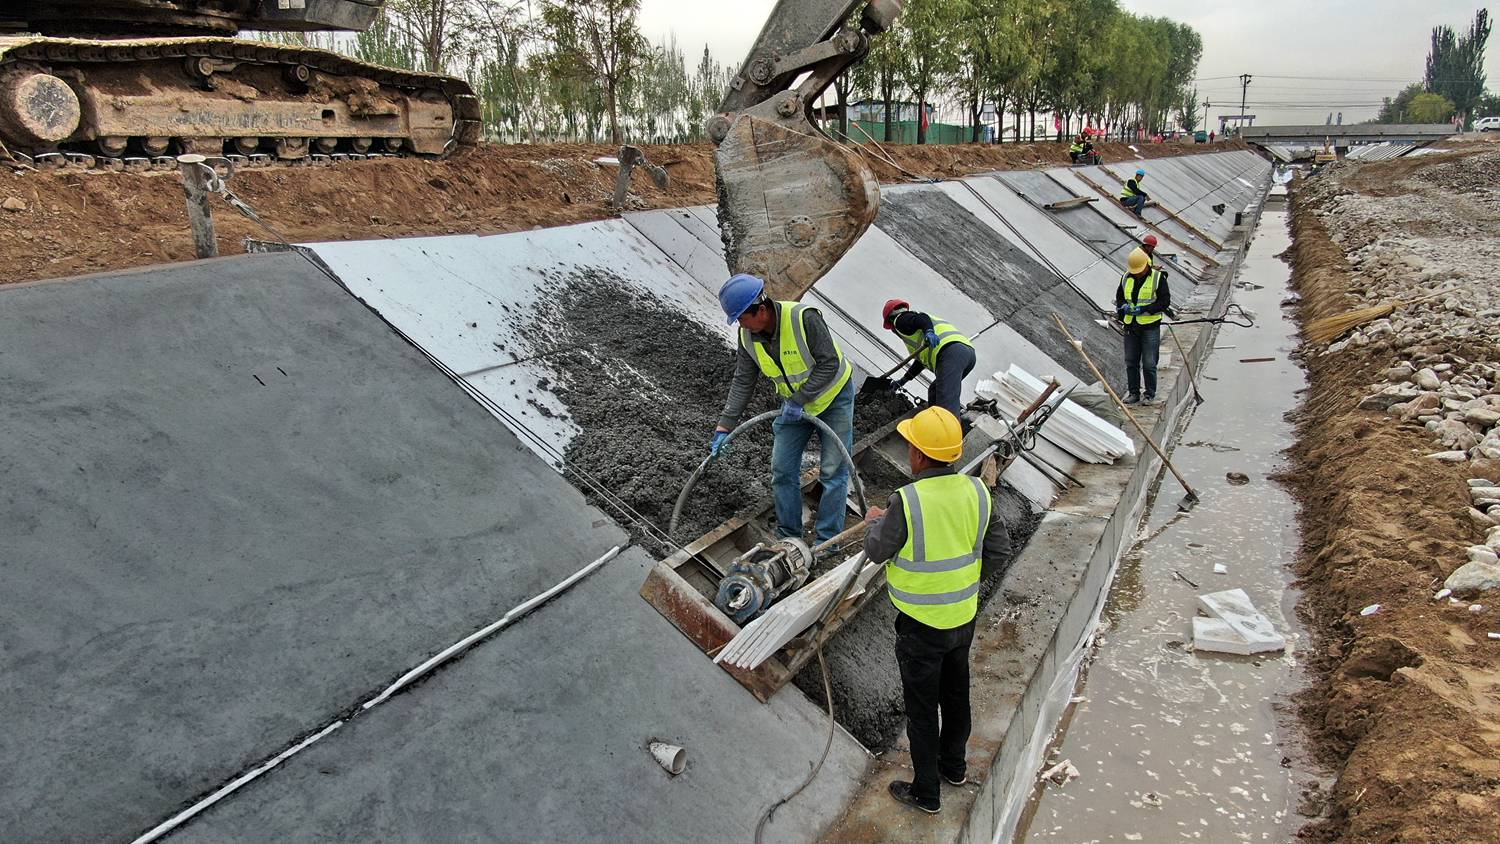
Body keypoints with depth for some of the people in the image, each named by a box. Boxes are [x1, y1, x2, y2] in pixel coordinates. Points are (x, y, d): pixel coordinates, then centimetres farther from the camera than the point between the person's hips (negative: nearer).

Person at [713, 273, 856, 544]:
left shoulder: (804, 318, -32)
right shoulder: (748, 336, -13)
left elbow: (829, 364, -28)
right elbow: (742, 382, -8)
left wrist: (799, 400, -29)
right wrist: (724, 428, -13)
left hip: (833, 396, -6)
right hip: (795, 403, 6)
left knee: (833, 471, -3)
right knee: (782, 470, 5)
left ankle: (828, 541, 8)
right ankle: (789, 538, 19)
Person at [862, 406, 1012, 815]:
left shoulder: (906, 502, -27)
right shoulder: (976, 491, -9)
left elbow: (877, 552, -12)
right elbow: (1000, 548, 0)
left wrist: (874, 521, 8)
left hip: (921, 624, -6)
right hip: (964, 617, 6)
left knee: (922, 708, 11)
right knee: (956, 693, 25)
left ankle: (926, 792, 26)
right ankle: (954, 765, 45)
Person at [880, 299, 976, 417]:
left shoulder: (901, 319, 16)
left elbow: (921, 319, -8)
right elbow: (921, 359, 46)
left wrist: (929, 331, -29)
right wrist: (903, 380, 50)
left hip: (950, 351, -9)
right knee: (935, 393, 21)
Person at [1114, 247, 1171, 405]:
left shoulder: (1158, 278, -6)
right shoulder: (1126, 278, 8)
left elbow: (1165, 301, -9)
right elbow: (1119, 297, 17)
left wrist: (1144, 309, -19)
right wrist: (1123, 306, -7)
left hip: (1150, 326, -5)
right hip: (1130, 326, 5)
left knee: (1149, 363, -2)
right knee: (1131, 362, 9)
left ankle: (1150, 395, 9)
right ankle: (1133, 393, 19)